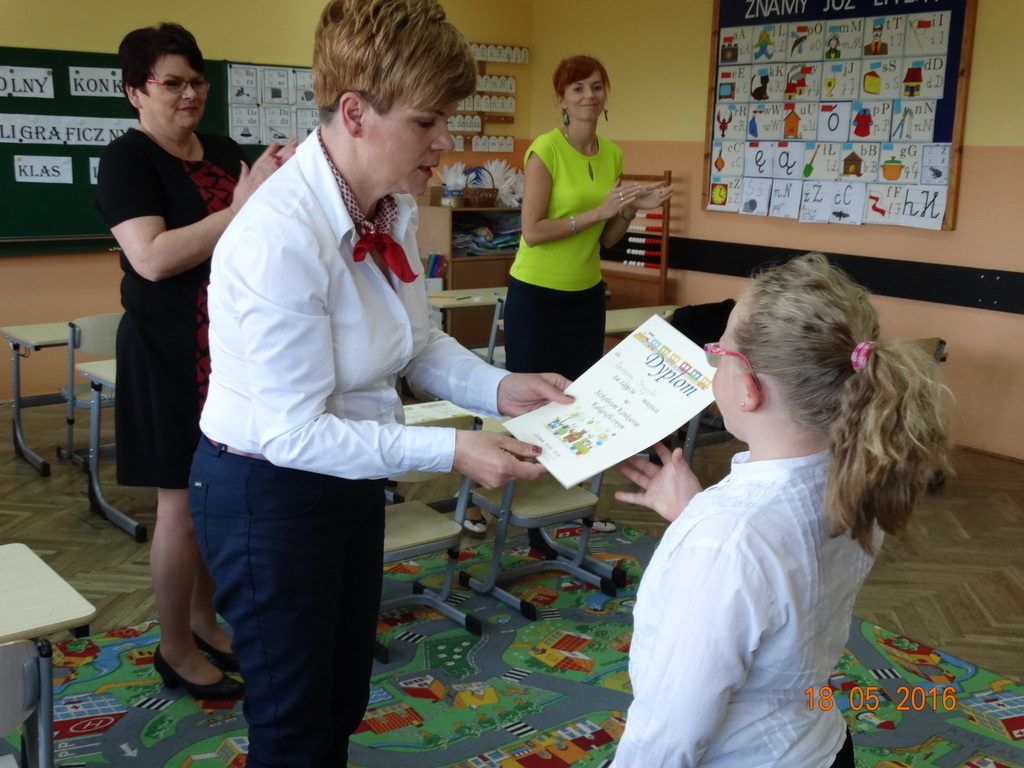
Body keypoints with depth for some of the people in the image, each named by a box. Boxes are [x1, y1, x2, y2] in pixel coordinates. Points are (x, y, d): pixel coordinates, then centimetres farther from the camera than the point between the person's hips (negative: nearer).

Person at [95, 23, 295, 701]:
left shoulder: (225, 153, 10)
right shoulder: (128, 160, -9)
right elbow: (153, 258, -23)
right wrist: (239, 210, -23)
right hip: (170, 356, -6)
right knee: (184, 505, 1)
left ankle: (204, 620, 32)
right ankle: (175, 649, 19)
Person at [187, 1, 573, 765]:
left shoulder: (393, 210, -6)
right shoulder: (278, 239, -31)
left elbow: (418, 341, 7)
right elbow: (292, 432, -28)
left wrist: (499, 388, -10)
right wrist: (451, 450, -29)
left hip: (350, 478, 8)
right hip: (269, 494, -7)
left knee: (345, 701, 23)